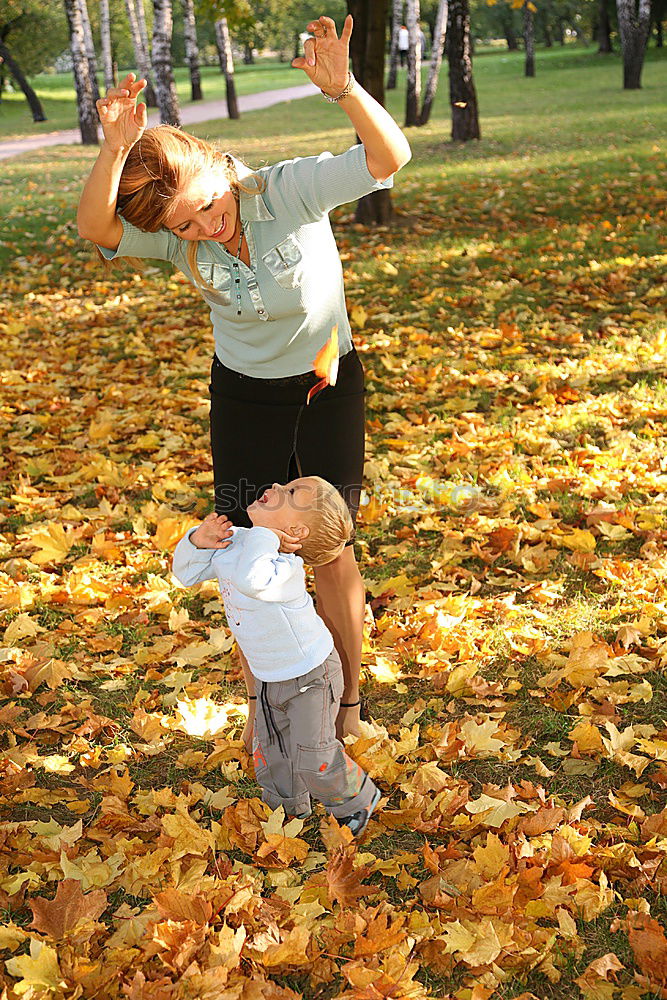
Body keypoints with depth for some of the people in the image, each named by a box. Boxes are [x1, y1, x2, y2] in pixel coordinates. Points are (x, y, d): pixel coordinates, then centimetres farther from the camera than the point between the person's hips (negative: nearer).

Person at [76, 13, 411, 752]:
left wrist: (342, 88, -51)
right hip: (243, 395, 2)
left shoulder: (289, 190, -23)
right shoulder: (176, 233, -16)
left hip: (326, 385, -2)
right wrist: (114, 150, -51)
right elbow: (95, 229, -34)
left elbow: (389, 157, -34)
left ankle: (347, 693, 27)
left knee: (331, 550, 3)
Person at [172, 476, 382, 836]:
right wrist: (199, 541, -18)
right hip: (268, 677, 8)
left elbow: (251, 580, -58)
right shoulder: (232, 544, -9)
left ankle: (357, 801, 30)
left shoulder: (285, 566, -35)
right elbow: (185, 572, 1)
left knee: (312, 758, 1)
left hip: (311, 676, -7)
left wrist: (264, 534, -42)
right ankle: (289, 810, 44)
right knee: (271, 753, 19)